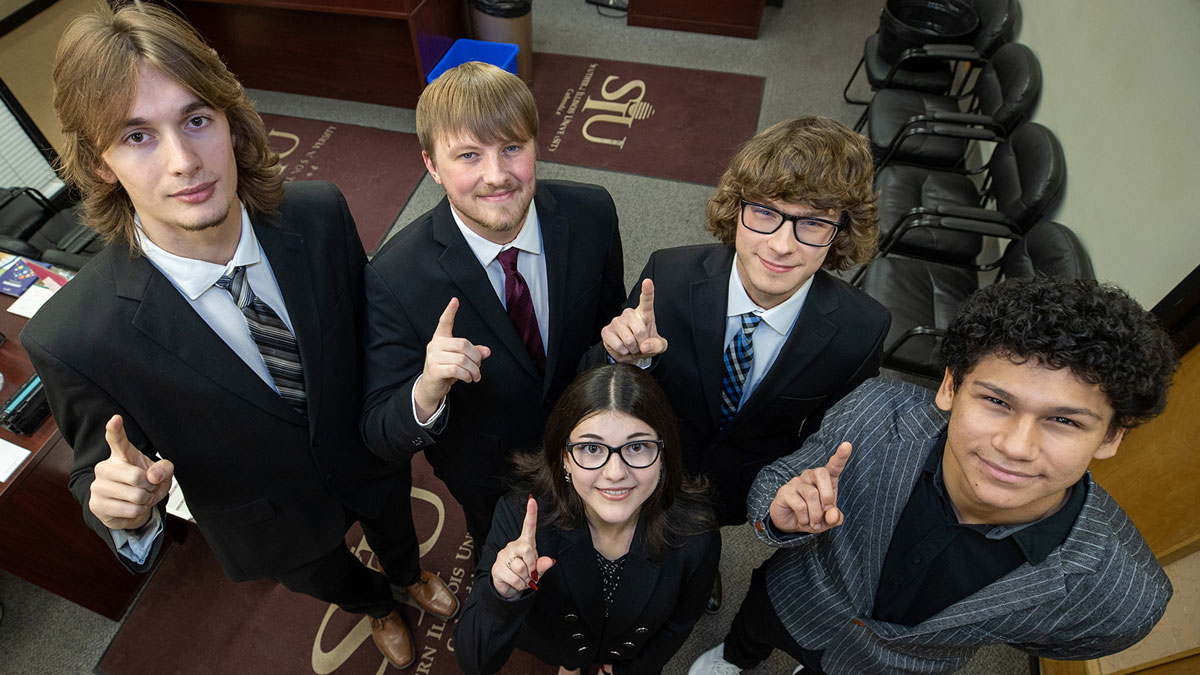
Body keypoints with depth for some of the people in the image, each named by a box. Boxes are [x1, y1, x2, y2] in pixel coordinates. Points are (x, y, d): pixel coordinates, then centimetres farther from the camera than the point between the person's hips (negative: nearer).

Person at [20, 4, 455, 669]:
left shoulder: (320, 214, -28)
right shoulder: (72, 337, -32)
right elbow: (96, 467, -16)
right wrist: (122, 510, -37)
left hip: (368, 455, 1)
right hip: (275, 524, -1)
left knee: (395, 531, 35)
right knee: (328, 579, 33)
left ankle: (411, 575, 73)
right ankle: (376, 607, 71)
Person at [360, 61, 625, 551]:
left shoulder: (592, 214, -24)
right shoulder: (395, 277, -33)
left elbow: (610, 315, -6)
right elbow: (381, 438, -28)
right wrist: (427, 392, -49)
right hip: (488, 480, -2)